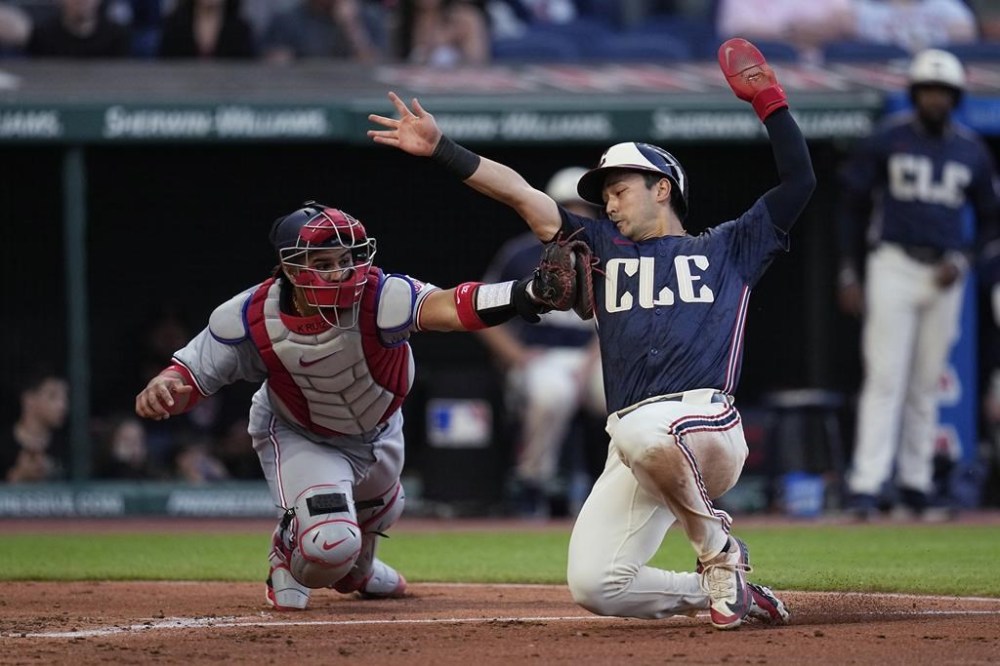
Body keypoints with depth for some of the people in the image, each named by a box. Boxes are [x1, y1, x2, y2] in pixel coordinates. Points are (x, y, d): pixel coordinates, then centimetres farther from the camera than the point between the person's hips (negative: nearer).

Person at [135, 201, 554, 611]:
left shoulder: (377, 298, -39)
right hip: (298, 436, -3)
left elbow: (447, 307, -59)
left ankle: (357, 569, 67)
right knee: (330, 543, -24)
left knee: (380, 511, 30)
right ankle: (288, 564, 14)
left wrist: (523, 295, -79)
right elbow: (191, 374, -21)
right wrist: (161, 388, -47)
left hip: (377, 431, 3)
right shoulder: (251, 319, -33)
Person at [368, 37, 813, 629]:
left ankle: (719, 552, -15)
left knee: (642, 434, -40)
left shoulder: (728, 249, 19)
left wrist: (768, 101, 8)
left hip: (706, 426, -5)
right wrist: (440, 149, 11)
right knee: (593, 586, -11)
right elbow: (519, 193, 18)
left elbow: (800, 181, 13)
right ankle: (726, 592, 12)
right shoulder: (604, 249, 26)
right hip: (634, 444, 5)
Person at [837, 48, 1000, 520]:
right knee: (885, 378, -11)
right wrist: (849, 274, -1)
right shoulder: (886, 139, -1)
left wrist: (962, 261, -4)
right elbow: (853, 205, 4)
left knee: (927, 383, 7)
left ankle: (915, 483, 15)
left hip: (944, 275, 3)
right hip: (893, 268, -3)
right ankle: (866, 485, -15)